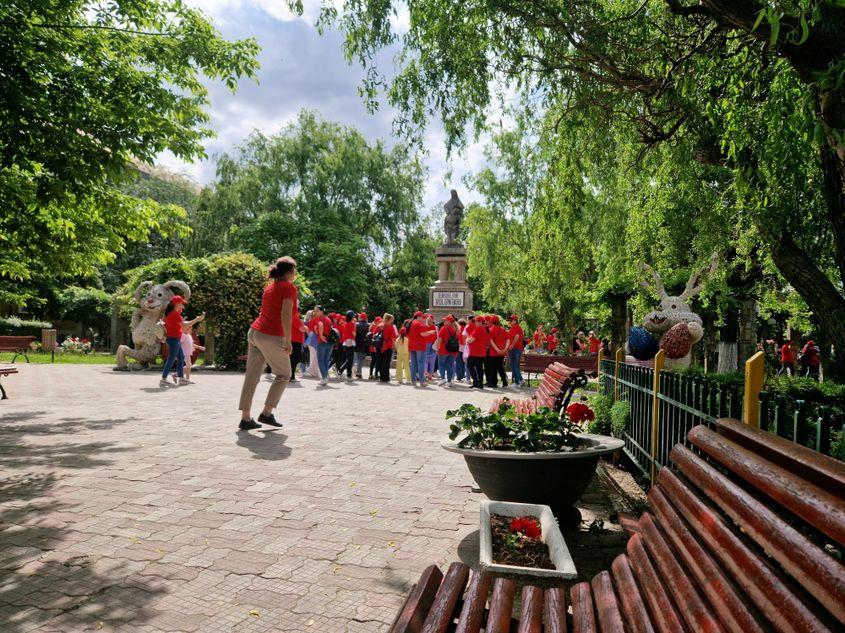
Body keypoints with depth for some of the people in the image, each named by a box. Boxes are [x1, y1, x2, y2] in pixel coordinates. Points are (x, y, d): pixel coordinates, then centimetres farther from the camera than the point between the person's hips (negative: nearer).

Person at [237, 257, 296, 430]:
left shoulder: (270, 286, 18)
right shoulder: (289, 287, -6)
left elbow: (267, 312, 17)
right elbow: (286, 315, -16)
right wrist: (288, 341, -15)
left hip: (255, 332, 8)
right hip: (271, 337, -8)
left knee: (251, 377, 7)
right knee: (284, 375, 9)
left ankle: (245, 418, 9)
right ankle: (266, 413, 8)